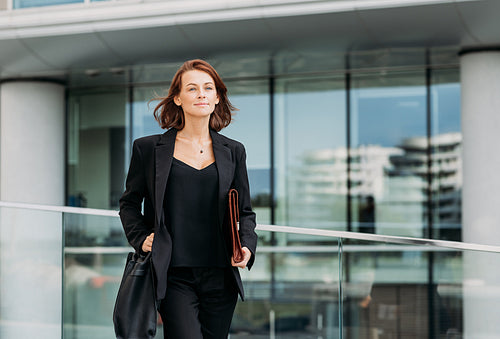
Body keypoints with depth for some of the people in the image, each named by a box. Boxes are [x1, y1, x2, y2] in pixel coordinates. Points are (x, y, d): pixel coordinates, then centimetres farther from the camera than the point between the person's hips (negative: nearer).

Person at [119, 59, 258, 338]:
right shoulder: (149, 148, 5)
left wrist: (247, 246, -1)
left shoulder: (233, 152, 12)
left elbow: (245, 211, 17)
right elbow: (130, 203, 14)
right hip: (174, 276, -3)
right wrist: (141, 239, -2)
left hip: (220, 276, 3)